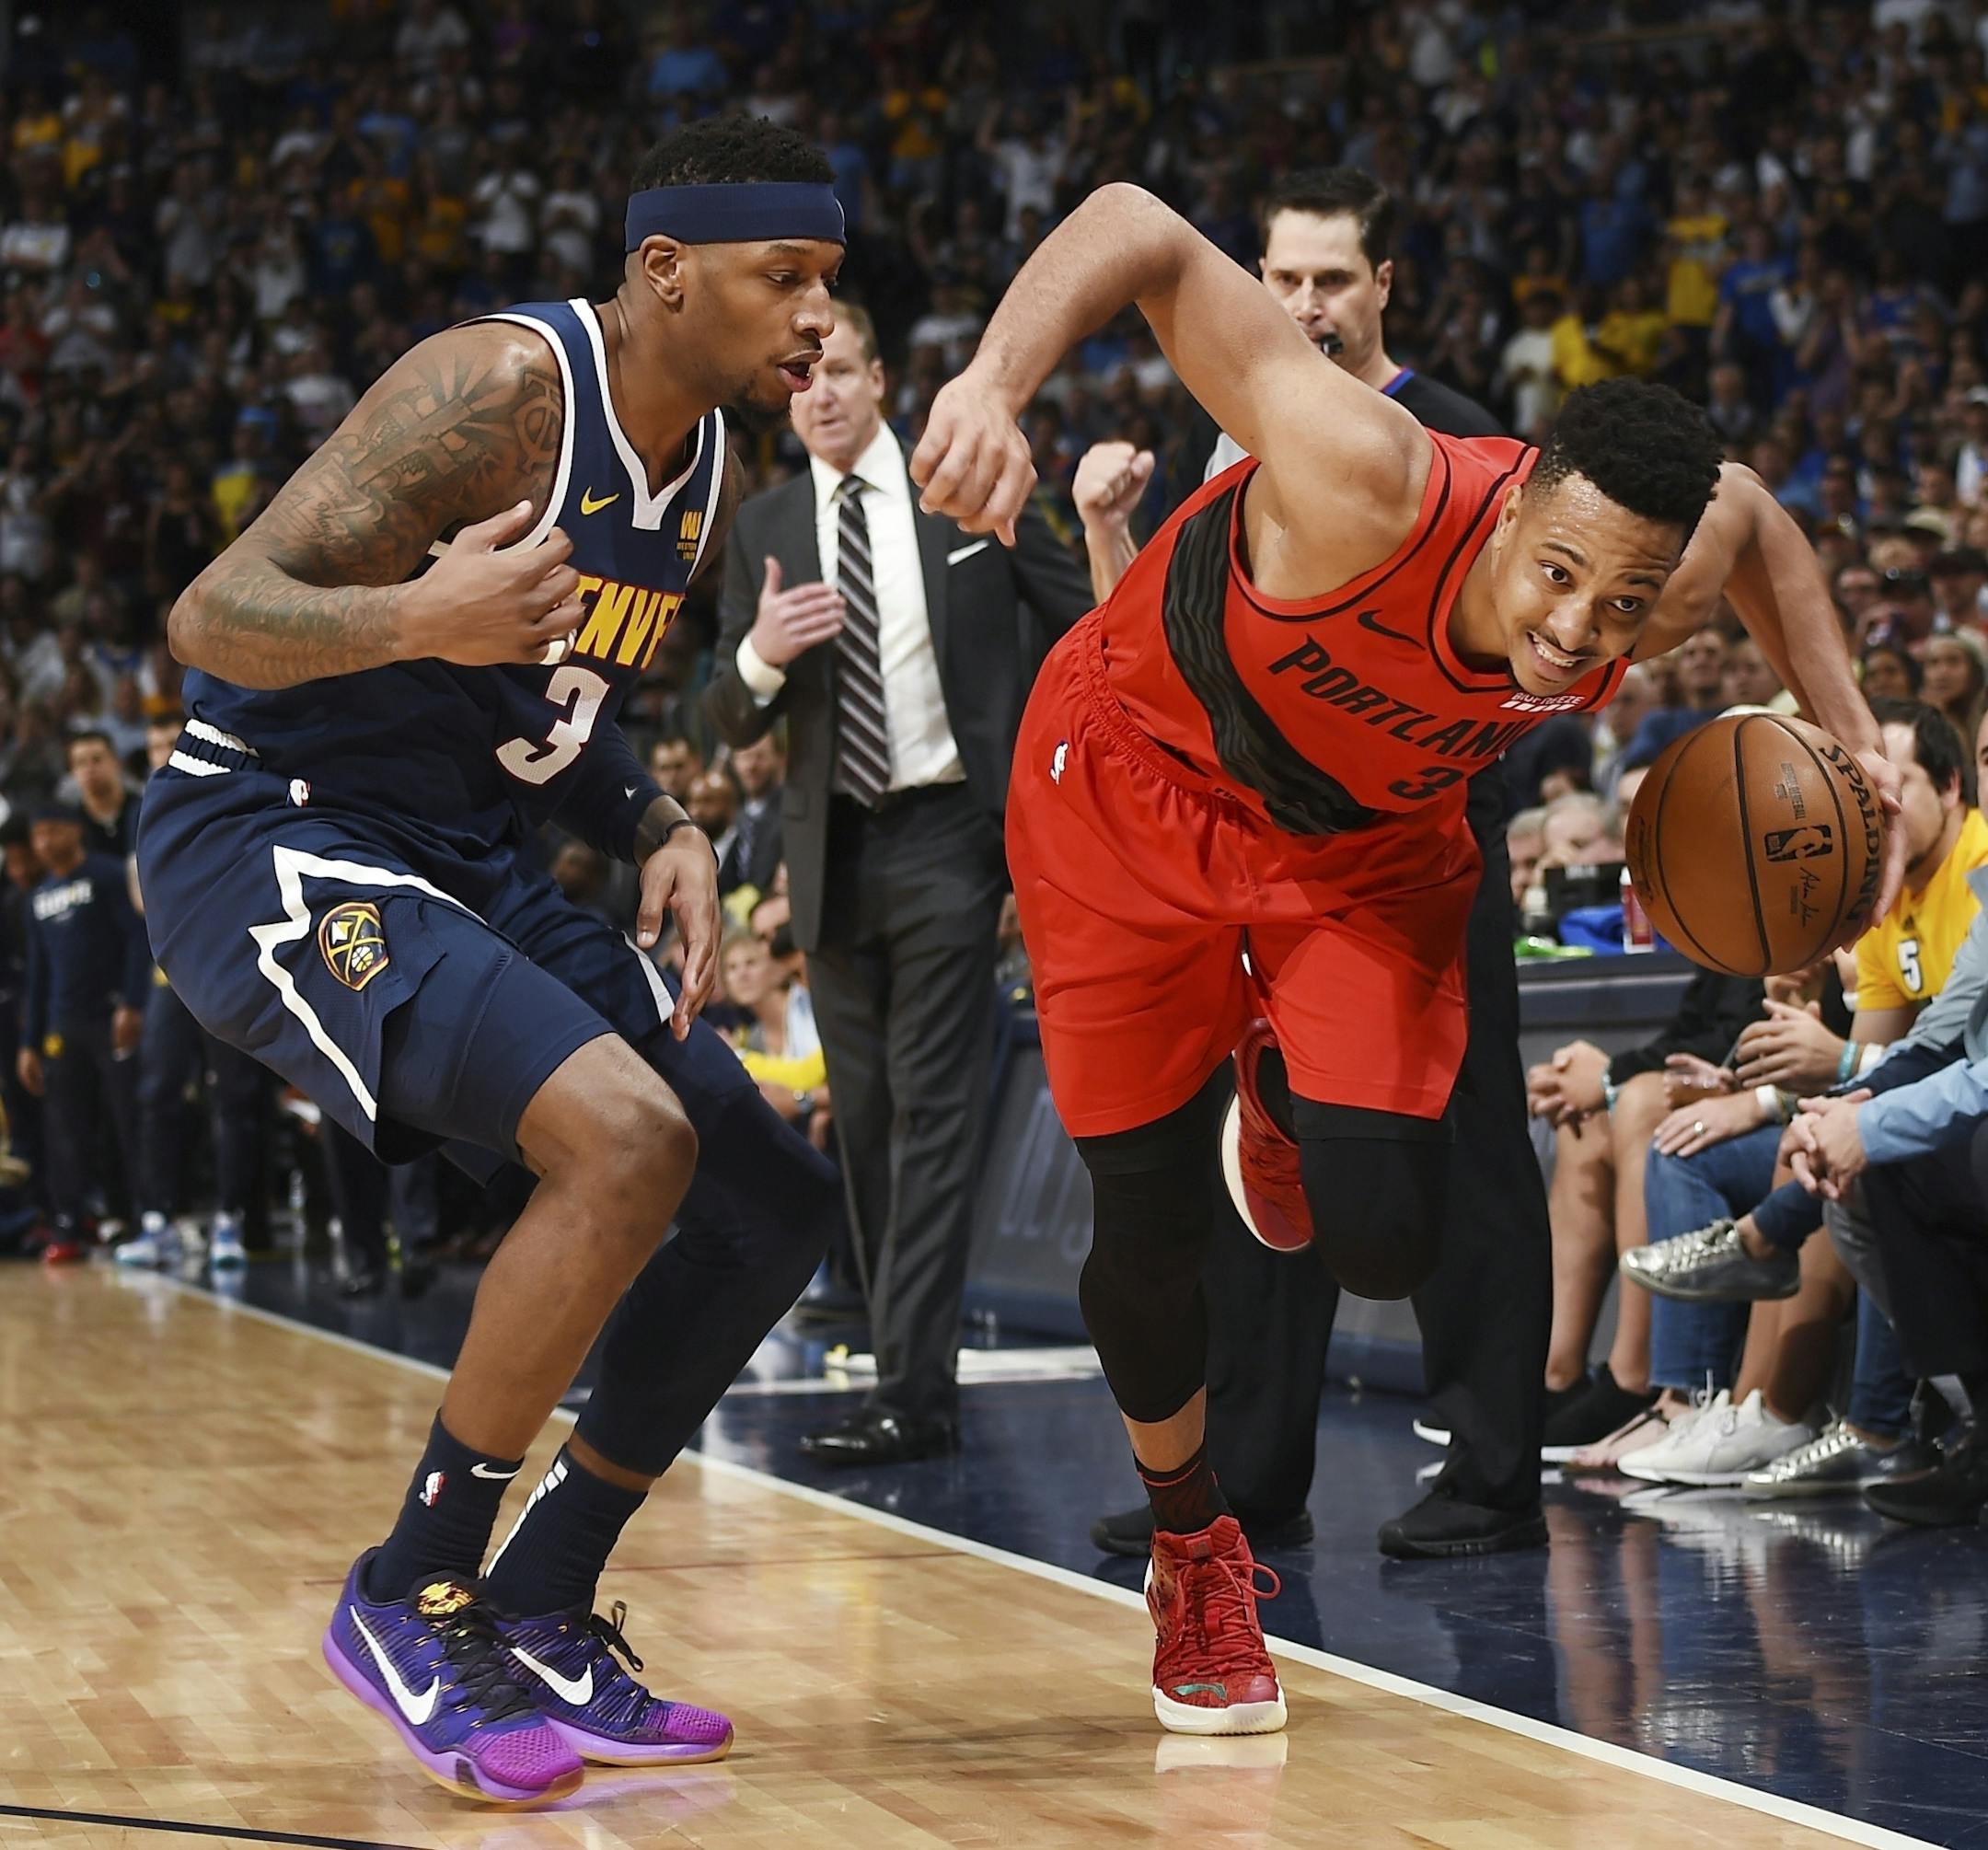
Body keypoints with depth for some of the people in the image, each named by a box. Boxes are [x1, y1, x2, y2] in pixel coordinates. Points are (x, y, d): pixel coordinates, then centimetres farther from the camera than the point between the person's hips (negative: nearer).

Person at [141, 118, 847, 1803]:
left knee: (780, 1204, 6)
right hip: (271, 840, -9)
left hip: (463, 863, 10)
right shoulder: (504, 389, -21)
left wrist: (658, 833, 0)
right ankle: (408, 1600, -13)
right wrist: (423, 617, -44)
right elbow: (215, 613, -25)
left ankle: (540, 1618, 15)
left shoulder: (710, 461, 7)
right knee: (626, 1139, -29)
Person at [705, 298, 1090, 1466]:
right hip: (834, 847, 4)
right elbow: (732, 723, 5)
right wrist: (761, 656, -16)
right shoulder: (766, 529, 7)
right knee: (864, 1120, 7)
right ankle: (920, 1384, 14)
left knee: (934, 1115, -10)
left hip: (948, 834, -4)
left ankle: (912, 1393, -14)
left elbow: (1086, 628, 8)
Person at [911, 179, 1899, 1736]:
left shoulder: (1670, 587, -26)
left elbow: (1743, 507, 2)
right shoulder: (1378, 490, -41)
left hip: (1369, 841, 3)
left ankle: (1281, 1102, 28)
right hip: (1140, 785, -3)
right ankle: (1194, 1547, 30)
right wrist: (994, 385, -56)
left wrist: (1846, 730, -6)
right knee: (1147, 1234, 1)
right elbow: (1141, 227, -40)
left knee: (1383, 1244, -11)